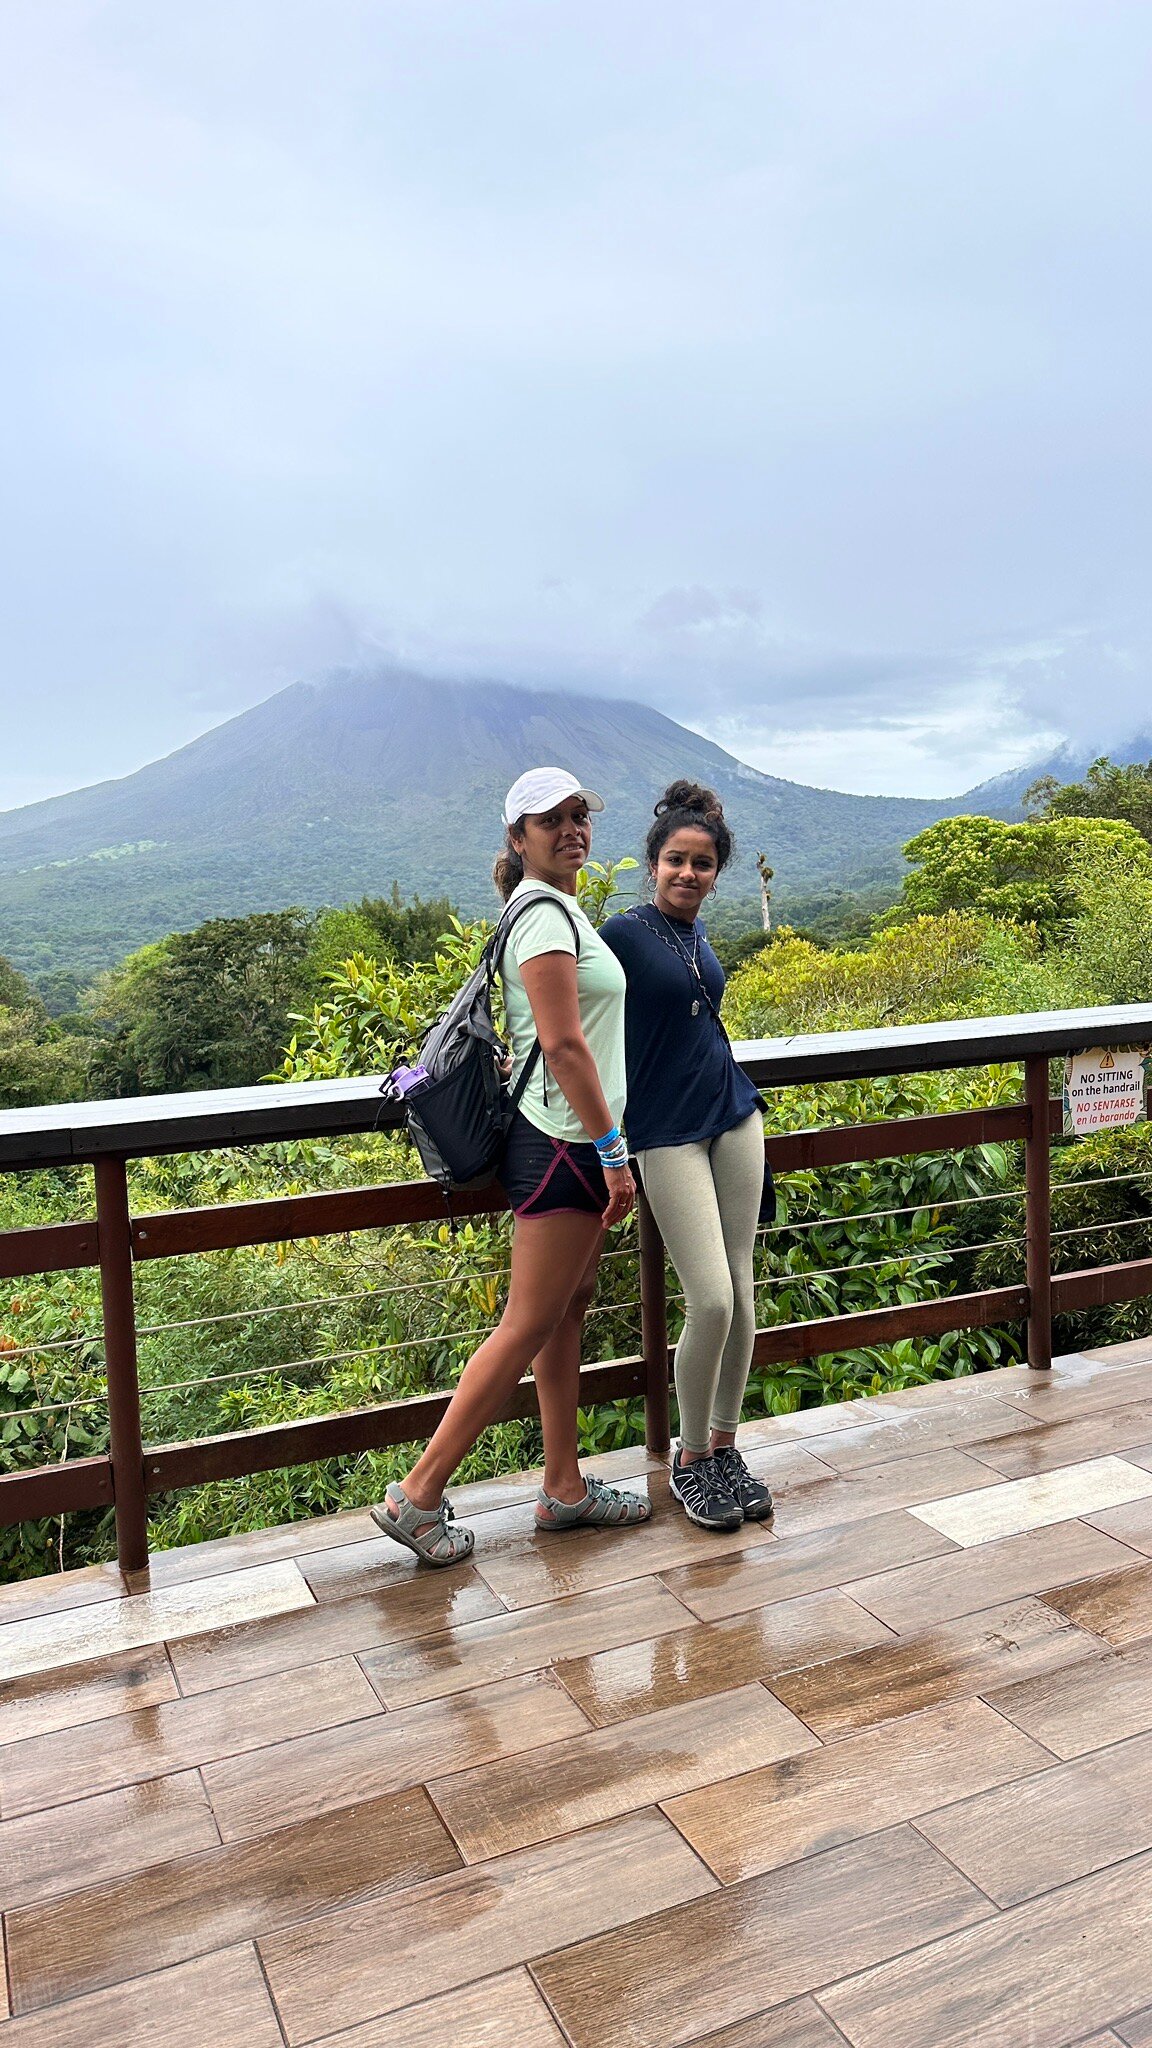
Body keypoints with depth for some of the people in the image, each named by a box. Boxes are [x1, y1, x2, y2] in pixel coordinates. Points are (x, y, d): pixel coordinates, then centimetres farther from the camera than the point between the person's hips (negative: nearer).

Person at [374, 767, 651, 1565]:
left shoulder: (558, 908, 16)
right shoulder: (546, 912, -15)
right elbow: (563, 1044, -21)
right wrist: (613, 1152, -19)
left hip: (571, 1142, 10)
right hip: (565, 1143, -10)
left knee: (570, 1309, 14)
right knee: (530, 1324, -5)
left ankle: (565, 1487, 25)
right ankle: (419, 1495, 4)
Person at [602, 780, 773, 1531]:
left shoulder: (697, 933, 9)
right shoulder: (624, 933, -10)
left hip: (734, 1116, 6)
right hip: (668, 1132, -6)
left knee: (741, 1292, 7)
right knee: (711, 1301, -9)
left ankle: (725, 1446, 24)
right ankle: (691, 1459, 13)